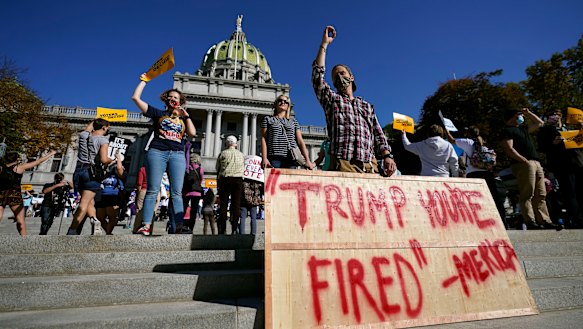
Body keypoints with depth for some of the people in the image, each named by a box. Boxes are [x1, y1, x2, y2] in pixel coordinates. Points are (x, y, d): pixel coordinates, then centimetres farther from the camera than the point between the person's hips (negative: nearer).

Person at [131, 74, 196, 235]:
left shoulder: (183, 118, 22)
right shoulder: (158, 113, 17)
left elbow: (192, 133, 5)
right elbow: (136, 97, 14)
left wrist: (186, 116, 4)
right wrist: (143, 81, 21)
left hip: (177, 155, 1)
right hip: (157, 152, -1)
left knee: (176, 193, -5)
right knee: (152, 191, -4)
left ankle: (180, 227, -9)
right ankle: (146, 226, -4)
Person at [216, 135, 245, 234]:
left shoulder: (223, 153, 5)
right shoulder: (241, 154, 12)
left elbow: (218, 169, 9)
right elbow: (243, 169, 11)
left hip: (225, 179, -1)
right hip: (238, 180, 2)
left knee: (223, 204, 2)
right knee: (236, 204, 1)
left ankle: (222, 229, 2)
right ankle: (234, 229, -1)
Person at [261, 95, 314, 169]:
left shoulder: (294, 122, 19)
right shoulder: (267, 119, 15)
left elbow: (300, 141, 11)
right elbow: (263, 139, 6)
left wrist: (307, 160, 0)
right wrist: (264, 158, -7)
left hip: (290, 159, 2)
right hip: (274, 158, -1)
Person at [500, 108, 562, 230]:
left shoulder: (523, 128, 27)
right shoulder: (507, 131, -2)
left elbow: (539, 123, 40)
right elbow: (509, 149, -13)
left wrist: (528, 113, 30)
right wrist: (525, 161, -19)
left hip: (536, 163, 9)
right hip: (523, 165, -9)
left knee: (540, 195, 7)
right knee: (527, 195, -12)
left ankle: (544, 221, 9)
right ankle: (530, 222, -13)